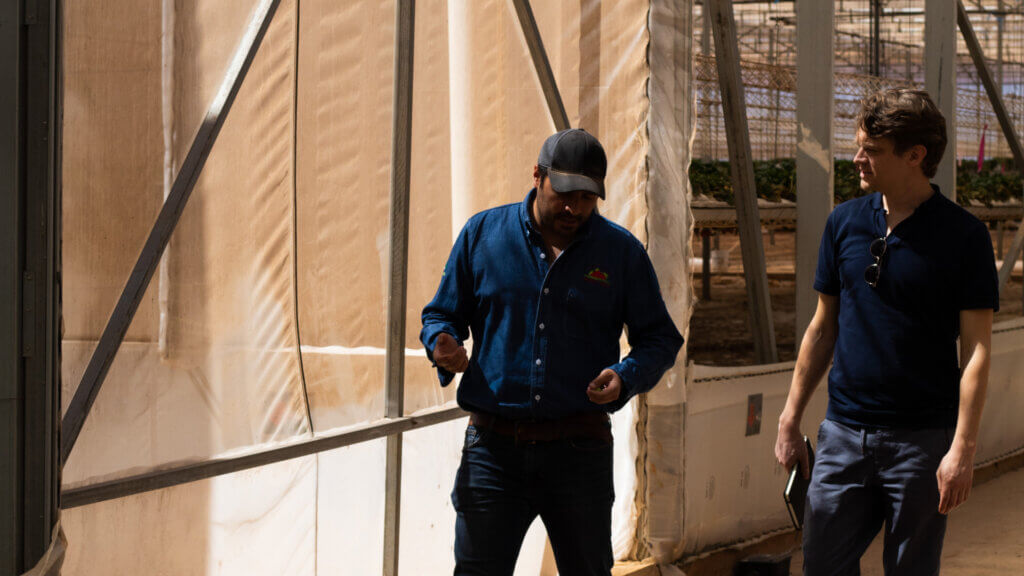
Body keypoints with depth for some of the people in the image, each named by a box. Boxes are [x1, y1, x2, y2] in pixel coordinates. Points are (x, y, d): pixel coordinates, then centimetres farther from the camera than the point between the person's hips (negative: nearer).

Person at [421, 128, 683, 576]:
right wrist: (443, 346, -11)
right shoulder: (483, 233, 6)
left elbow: (659, 339, 9)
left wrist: (625, 378, -12)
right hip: (494, 448, 0)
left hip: (580, 450, 0)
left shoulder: (621, 252, 5)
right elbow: (441, 315, 13)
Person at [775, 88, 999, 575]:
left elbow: (976, 350, -8)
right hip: (844, 433, 4)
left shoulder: (962, 236, -7)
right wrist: (790, 418, 12)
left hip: (922, 439, -4)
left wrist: (963, 449, -15)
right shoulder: (844, 222, 7)